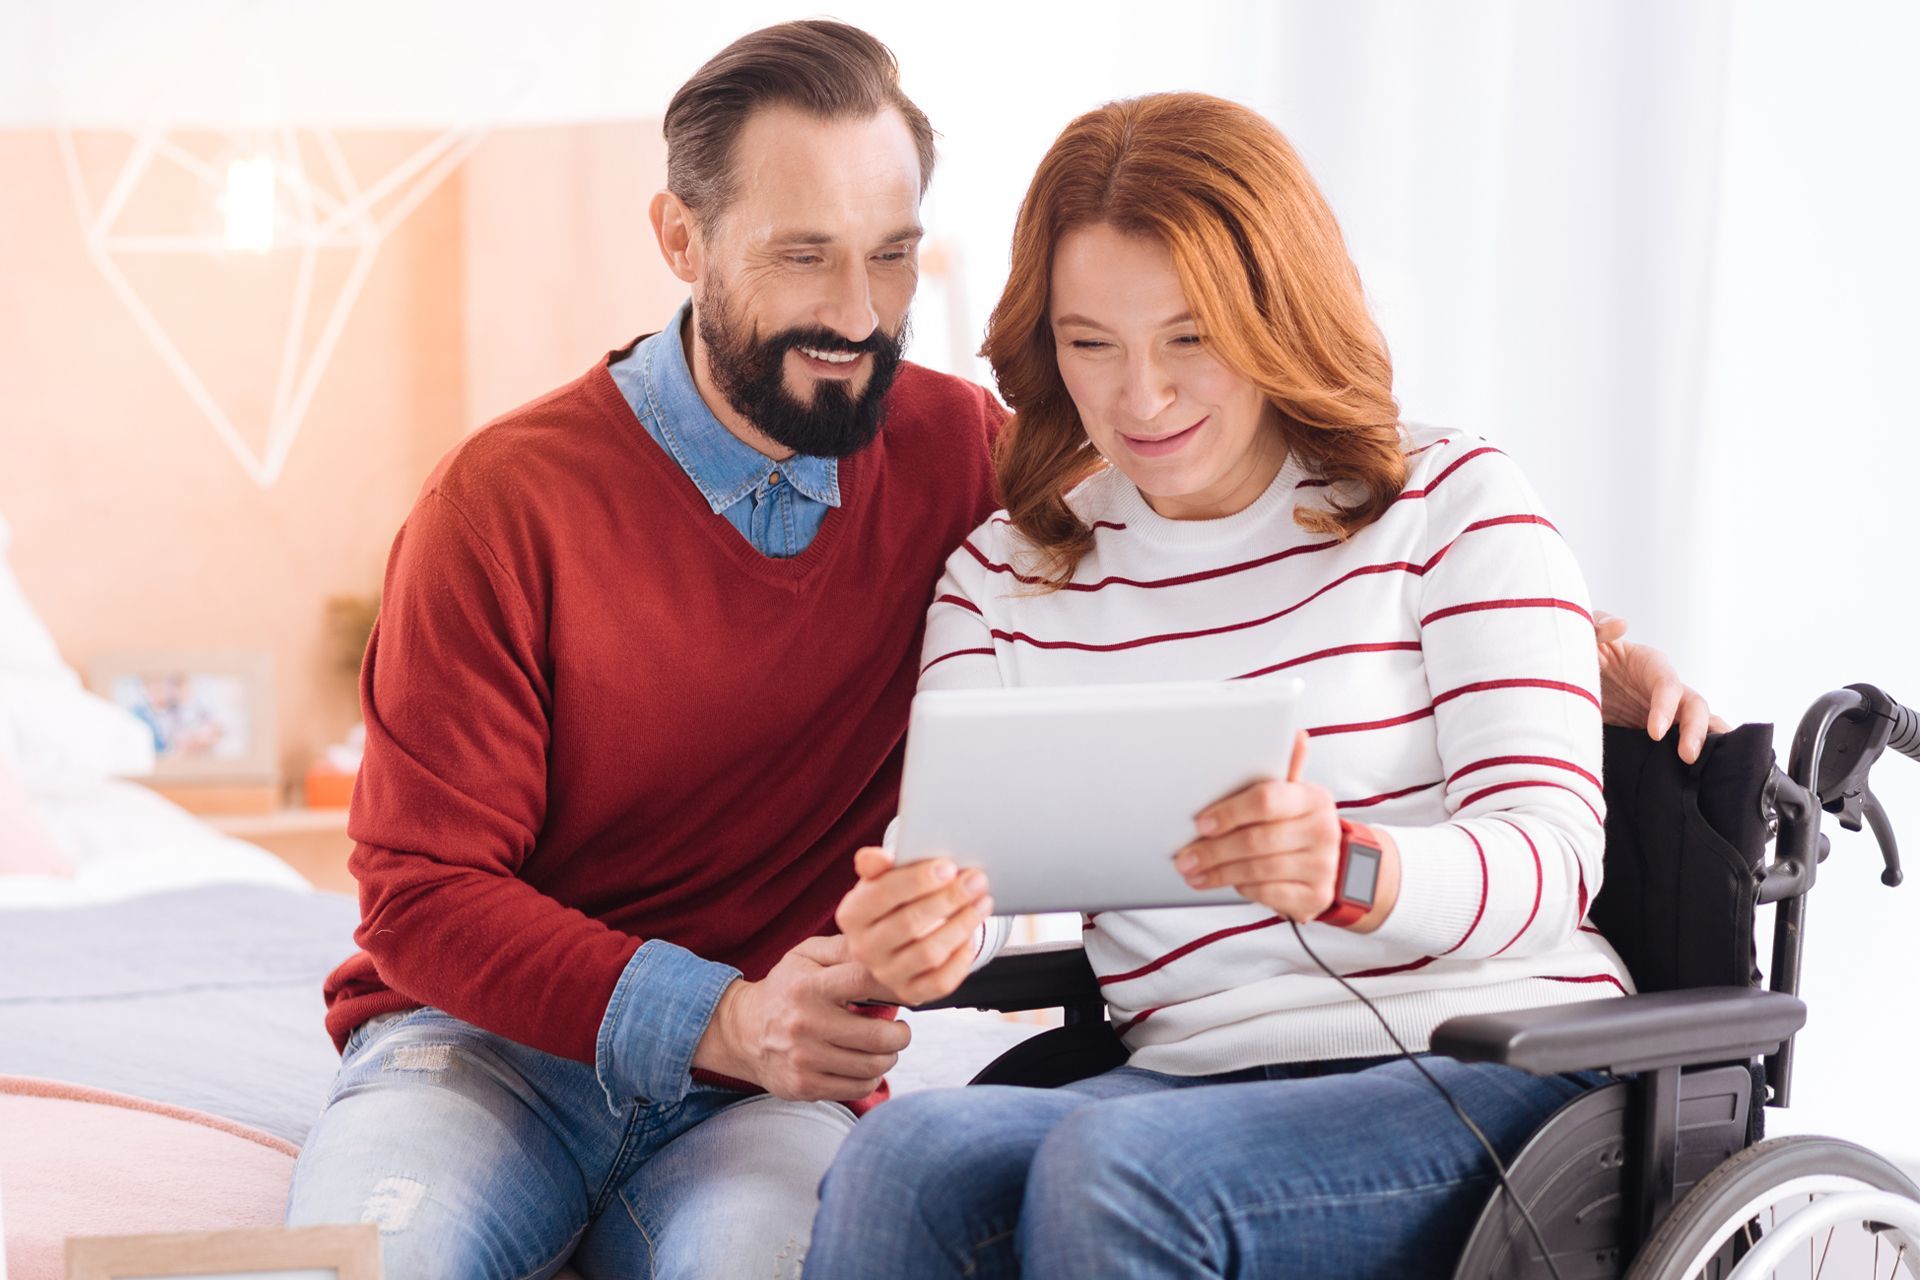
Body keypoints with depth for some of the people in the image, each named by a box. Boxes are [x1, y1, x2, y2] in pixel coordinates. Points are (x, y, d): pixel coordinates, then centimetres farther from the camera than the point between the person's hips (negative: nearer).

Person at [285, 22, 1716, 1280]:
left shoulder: (955, 456, 1)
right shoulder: (509, 501, -8)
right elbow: (426, 887, -8)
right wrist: (715, 1019, -23)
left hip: (772, 1086, 1)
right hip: (491, 1041, -1)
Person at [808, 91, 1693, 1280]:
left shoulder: (1455, 502, 2)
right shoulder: (1006, 571, 13)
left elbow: (1551, 849, -8)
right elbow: (955, 859, 1)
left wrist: (1352, 870, -31)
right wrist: (919, 931, -25)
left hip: (1485, 1062, -3)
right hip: (1193, 1077, 3)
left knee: (1113, 1167, -32)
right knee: (902, 1157, -29)